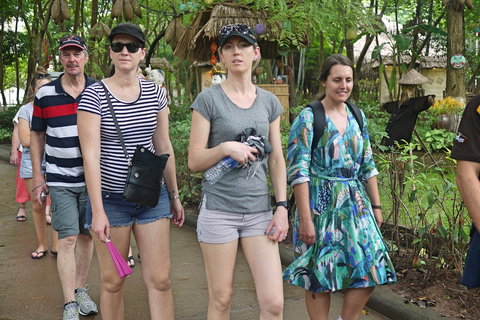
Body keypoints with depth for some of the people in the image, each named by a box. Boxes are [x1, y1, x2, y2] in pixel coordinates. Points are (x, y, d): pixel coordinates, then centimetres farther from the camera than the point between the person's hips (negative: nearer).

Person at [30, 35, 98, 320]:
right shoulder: (45, 94, 0)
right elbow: (37, 135, 8)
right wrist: (37, 175, 5)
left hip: (92, 178, 2)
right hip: (60, 180, -1)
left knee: (86, 235, 10)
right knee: (68, 238, -5)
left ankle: (81, 291, 27)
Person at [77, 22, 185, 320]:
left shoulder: (155, 93, 4)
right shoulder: (94, 95, -8)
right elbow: (91, 156, -13)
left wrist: (174, 196, 13)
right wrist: (98, 211, -17)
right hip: (110, 198, -3)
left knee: (160, 279, 2)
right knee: (113, 281, 7)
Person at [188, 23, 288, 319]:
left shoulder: (270, 102, 10)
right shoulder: (208, 100, -1)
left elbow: (276, 160, 11)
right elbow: (194, 161, -2)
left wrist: (282, 207, 3)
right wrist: (225, 148, -19)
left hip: (259, 210, 3)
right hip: (218, 209, -3)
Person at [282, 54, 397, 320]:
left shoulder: (356, 116, 11)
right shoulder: (308, 118, -8)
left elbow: (367, 165, 16)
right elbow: (298, 171, -13)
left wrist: (376, 205, 13)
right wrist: (305, 218, -18)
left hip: (356, 204, 6)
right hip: (321, 205, -6)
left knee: (370, 270, 2)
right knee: (321, 275, 3)